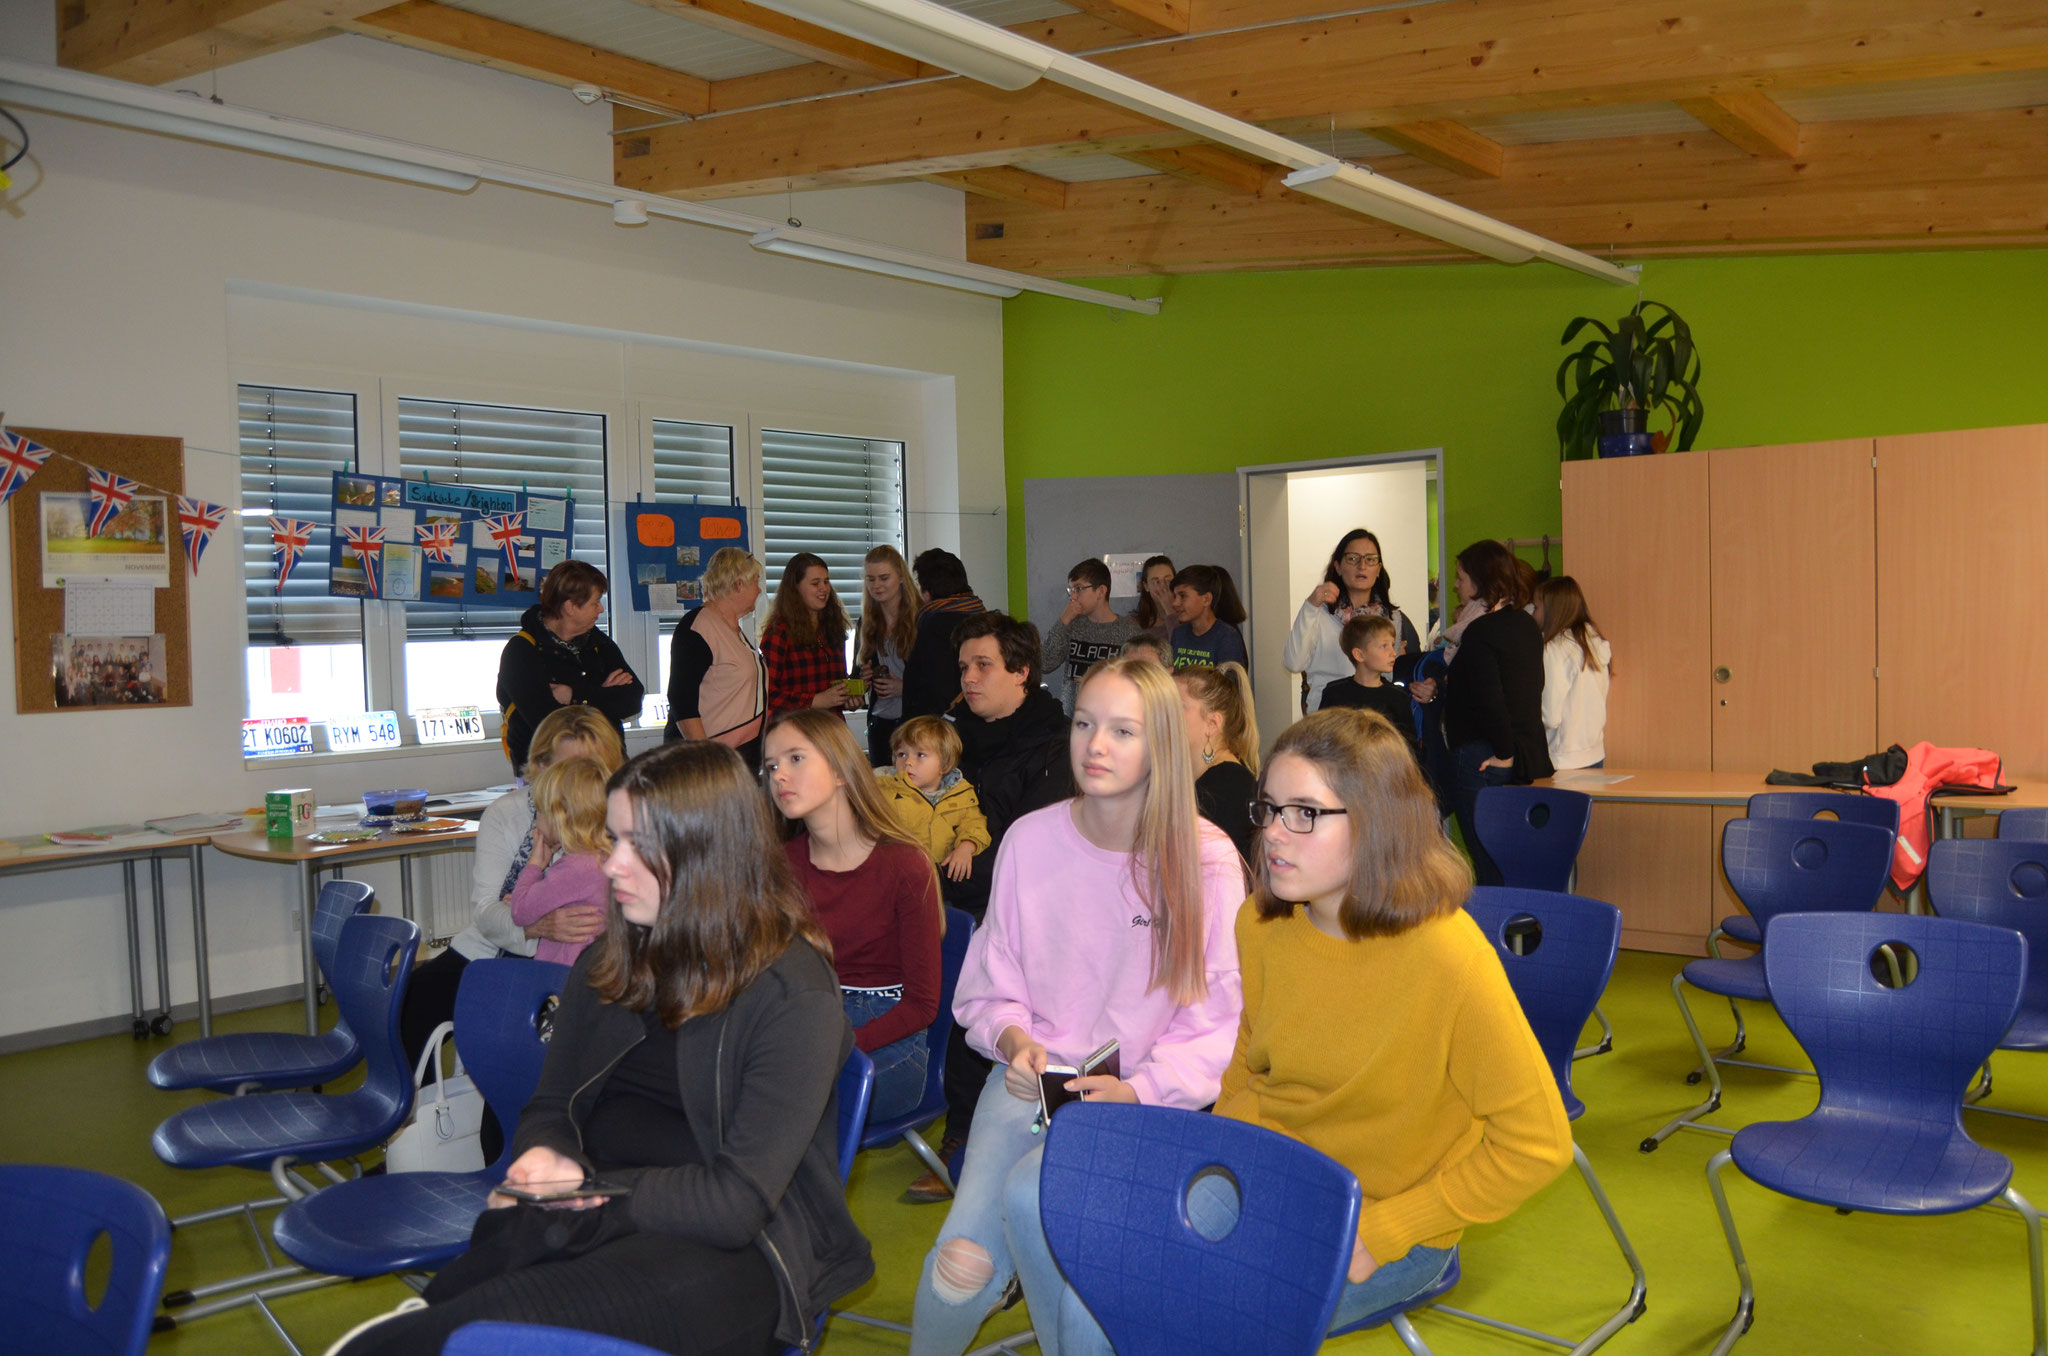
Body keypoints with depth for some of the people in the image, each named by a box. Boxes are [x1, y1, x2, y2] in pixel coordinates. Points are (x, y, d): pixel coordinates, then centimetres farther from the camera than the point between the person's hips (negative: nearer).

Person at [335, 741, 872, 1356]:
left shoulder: (793, 998, -9)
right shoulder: (606, 964, 13)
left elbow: (738, 1201, -13)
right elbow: (550, 1106, 19)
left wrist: (587, 1191, -12)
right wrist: (548, 1156, -5)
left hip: (729, 1250, -5)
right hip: (595, 1217, 6)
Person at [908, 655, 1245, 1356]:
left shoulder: (1205, 858, -7)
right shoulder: (1029, 839, 1)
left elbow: (1223, 1018, -5)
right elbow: (989, 985, 11)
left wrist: (1138, 1089, -18)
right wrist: (1013, 1037, -9)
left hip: (1149, 1096, -2)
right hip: (1032, 1077, 2)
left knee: (1032, 1191, -30)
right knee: (966, 1257, -21)